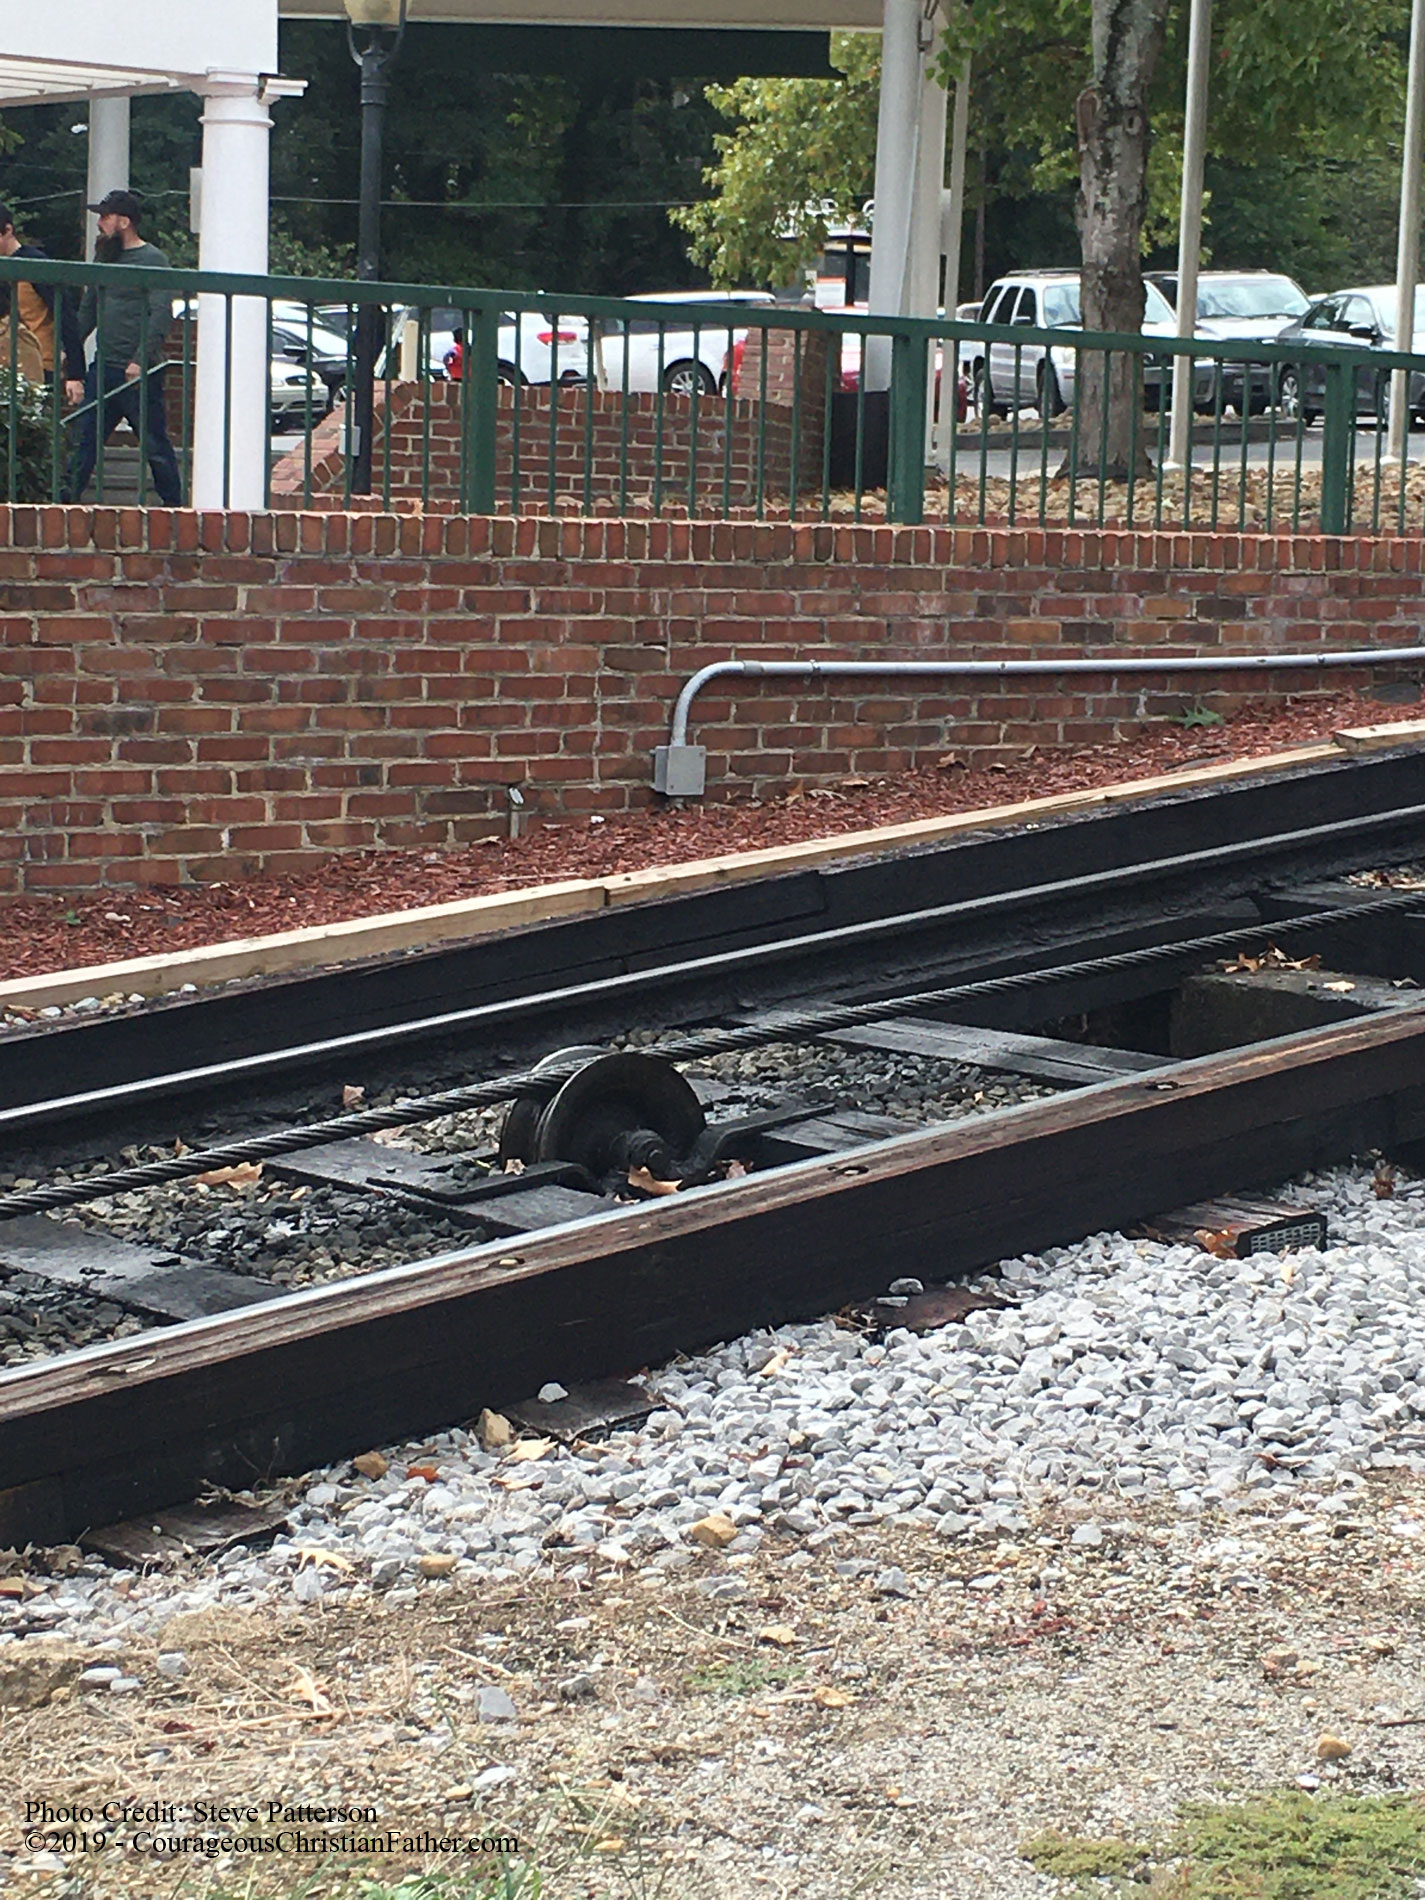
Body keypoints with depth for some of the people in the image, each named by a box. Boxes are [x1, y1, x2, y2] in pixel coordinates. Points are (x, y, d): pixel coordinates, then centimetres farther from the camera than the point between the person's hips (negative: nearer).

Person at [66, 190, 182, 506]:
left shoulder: (153, 260, -8)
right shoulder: (104, 256, 16)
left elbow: (161, 314, -17)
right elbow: (88, 309, 25)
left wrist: (141, 360, -24)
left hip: (140, 373, -7)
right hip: (103, 367, 7)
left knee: (154, 442, 0)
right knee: (83, 437, 4)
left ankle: (174, 504, 11)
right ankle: (67, 497, 7)